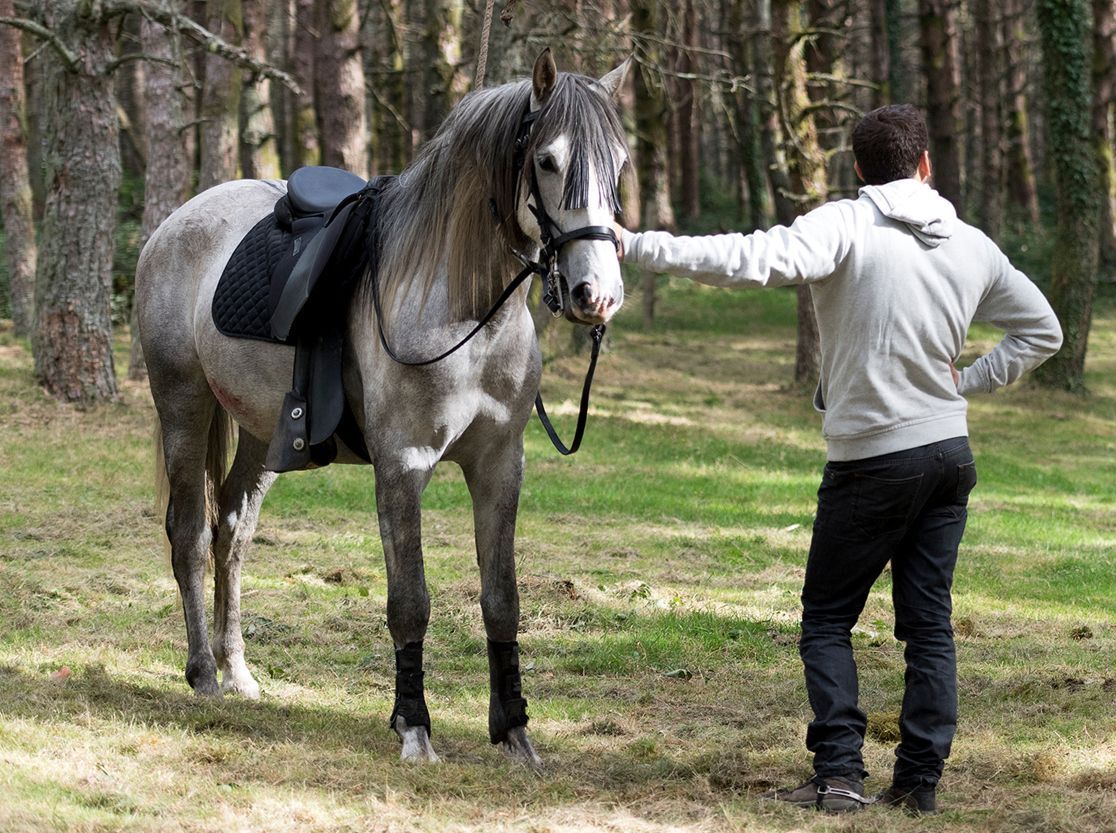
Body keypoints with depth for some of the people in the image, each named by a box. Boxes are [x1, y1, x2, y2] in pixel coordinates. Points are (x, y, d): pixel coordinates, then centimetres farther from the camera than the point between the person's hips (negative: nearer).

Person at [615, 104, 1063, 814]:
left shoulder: (846, 227, -13)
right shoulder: (973, 247, 5)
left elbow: (754, 260, -27)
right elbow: (1042, 330, 16)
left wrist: (636, 247, -25)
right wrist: (971, 381, 14)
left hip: (870, 460, -5)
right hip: (952, 455, 5)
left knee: (828, 619, 6)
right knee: (930, 624, 10)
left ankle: (840, 771, -5)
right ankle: (921, 778, 8)